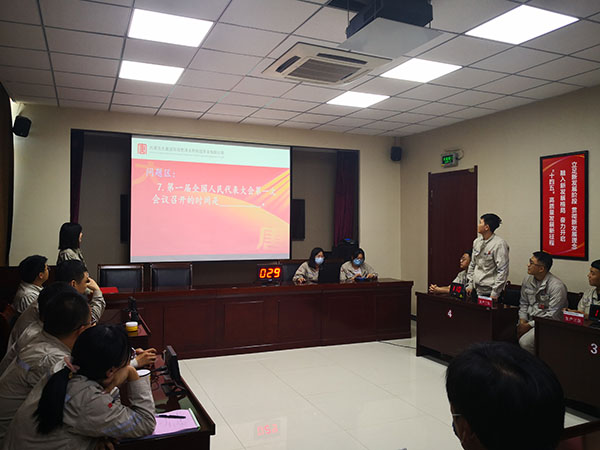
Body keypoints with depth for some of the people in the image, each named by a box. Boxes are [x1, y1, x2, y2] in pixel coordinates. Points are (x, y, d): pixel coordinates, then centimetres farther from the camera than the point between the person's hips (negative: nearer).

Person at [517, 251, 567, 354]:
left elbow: (552, 315, -17)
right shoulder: (527, 280, 6)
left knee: (524, 342, -28)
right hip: (529, 319, 7)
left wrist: (529, 325, -16)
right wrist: (522, 321, -1)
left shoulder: (557, 286, -16)